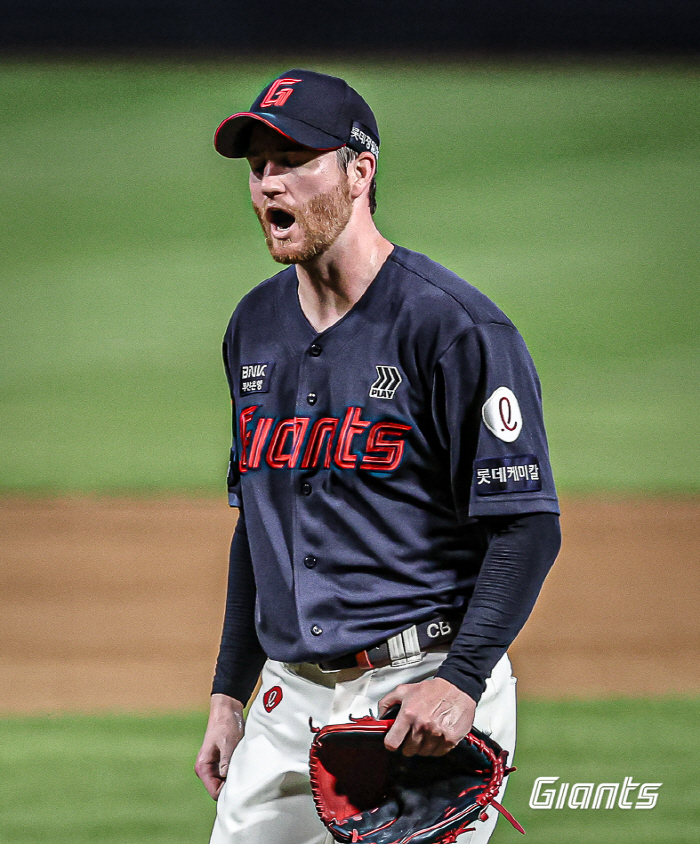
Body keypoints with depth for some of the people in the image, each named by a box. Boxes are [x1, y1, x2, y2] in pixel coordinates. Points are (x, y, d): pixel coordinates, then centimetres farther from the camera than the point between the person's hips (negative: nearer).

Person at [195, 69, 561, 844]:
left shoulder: (450, 326, -11)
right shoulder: (257, 326, 13)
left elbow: (527, 525, -13)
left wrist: (462, 680, -24)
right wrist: (229, 693, 18)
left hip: (420, 696, -7)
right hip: (290, 699, 7)